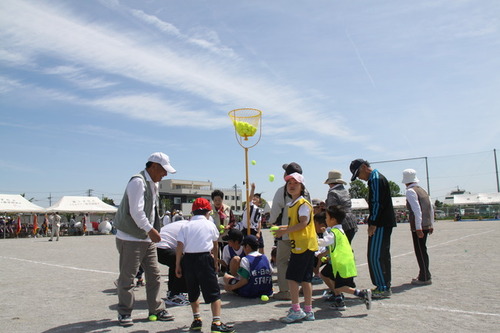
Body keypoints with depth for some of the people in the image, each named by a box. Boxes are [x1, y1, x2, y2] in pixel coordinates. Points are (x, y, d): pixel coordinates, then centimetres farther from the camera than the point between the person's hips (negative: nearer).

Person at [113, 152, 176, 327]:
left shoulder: (153, 184, 14)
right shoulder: (138, 181, -16)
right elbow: (136, 211, -23)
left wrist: (153, 231, 12)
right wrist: (150, 230, -22)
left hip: (147, 239, 9)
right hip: (131, 239, -9)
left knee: (154, 276, 11)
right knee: (127, 277, 3)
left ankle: (156, 309, 21)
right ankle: (124, 312, 18)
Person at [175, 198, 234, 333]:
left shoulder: (186, 226, 7)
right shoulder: (210, 224, 6)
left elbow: (180, 246, -1)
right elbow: (215, 246, 17)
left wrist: (177, 265, 5)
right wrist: (215, 262, 29)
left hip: (188, 259, 3)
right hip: (204, 258, -3)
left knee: (193, 291, 19)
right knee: (213, 291, 2)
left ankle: (197, 319, 26)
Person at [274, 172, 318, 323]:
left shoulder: (303, 203, -12)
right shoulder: (291, 205, 18)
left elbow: (303, 223, -20)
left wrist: (285, 231, -17)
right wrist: (284, 228, 9)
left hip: (304, 244, -9)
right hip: (298, 245, 9)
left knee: (292, 277, -7)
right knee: (305, 279, 11)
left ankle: (296, 310, 0)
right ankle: (308, 311, 18)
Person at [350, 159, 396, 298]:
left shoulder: (376, 179, -13)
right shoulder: (377, 178, 18)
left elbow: (377, 203, -20)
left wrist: (373, 224, -18)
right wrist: (373, 223, 19)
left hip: (381, 224, -11)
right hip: (384, 224, 11)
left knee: (375, 256, -7)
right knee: (382, 255, 14)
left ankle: (383, 288, -1)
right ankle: (385, 287, 21)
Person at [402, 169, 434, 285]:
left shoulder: (410, 191, -10)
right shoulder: (422, 190, 15)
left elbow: (417, 210, -20)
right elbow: (431, 209, 16)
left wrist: (418, 228, -21)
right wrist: (431, 225, 22)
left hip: (418, 227, -8)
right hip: (427, 225, 8)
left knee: (420, 251, -1)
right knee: (422, 251, 16)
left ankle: (424, 278, 4)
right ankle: (424, 276, 25)